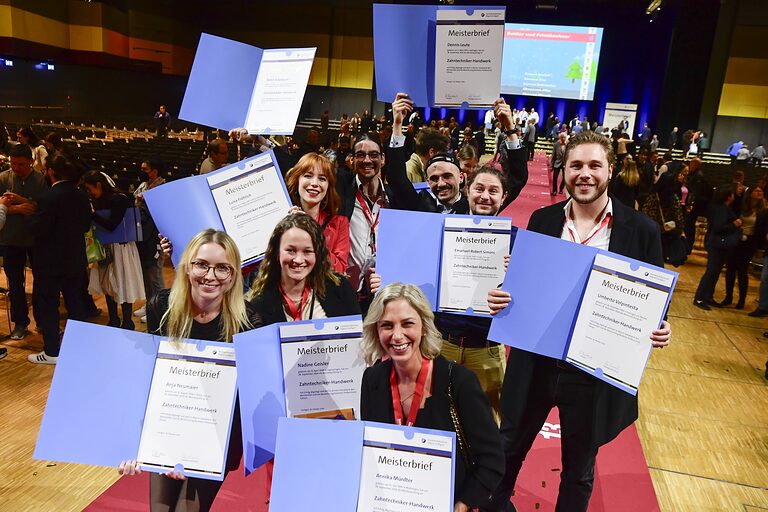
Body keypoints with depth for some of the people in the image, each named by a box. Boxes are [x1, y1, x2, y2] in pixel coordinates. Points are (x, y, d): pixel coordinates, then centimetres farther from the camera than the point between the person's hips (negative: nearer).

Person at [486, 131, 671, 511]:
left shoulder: (641, 229, -7)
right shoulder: (543, 220, -1)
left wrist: (658, 330, -20)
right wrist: (501, 297, -15)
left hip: (596, 371, -2)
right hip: (536, 361, 2)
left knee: (579, 470, 21)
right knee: (509, 450, 21)